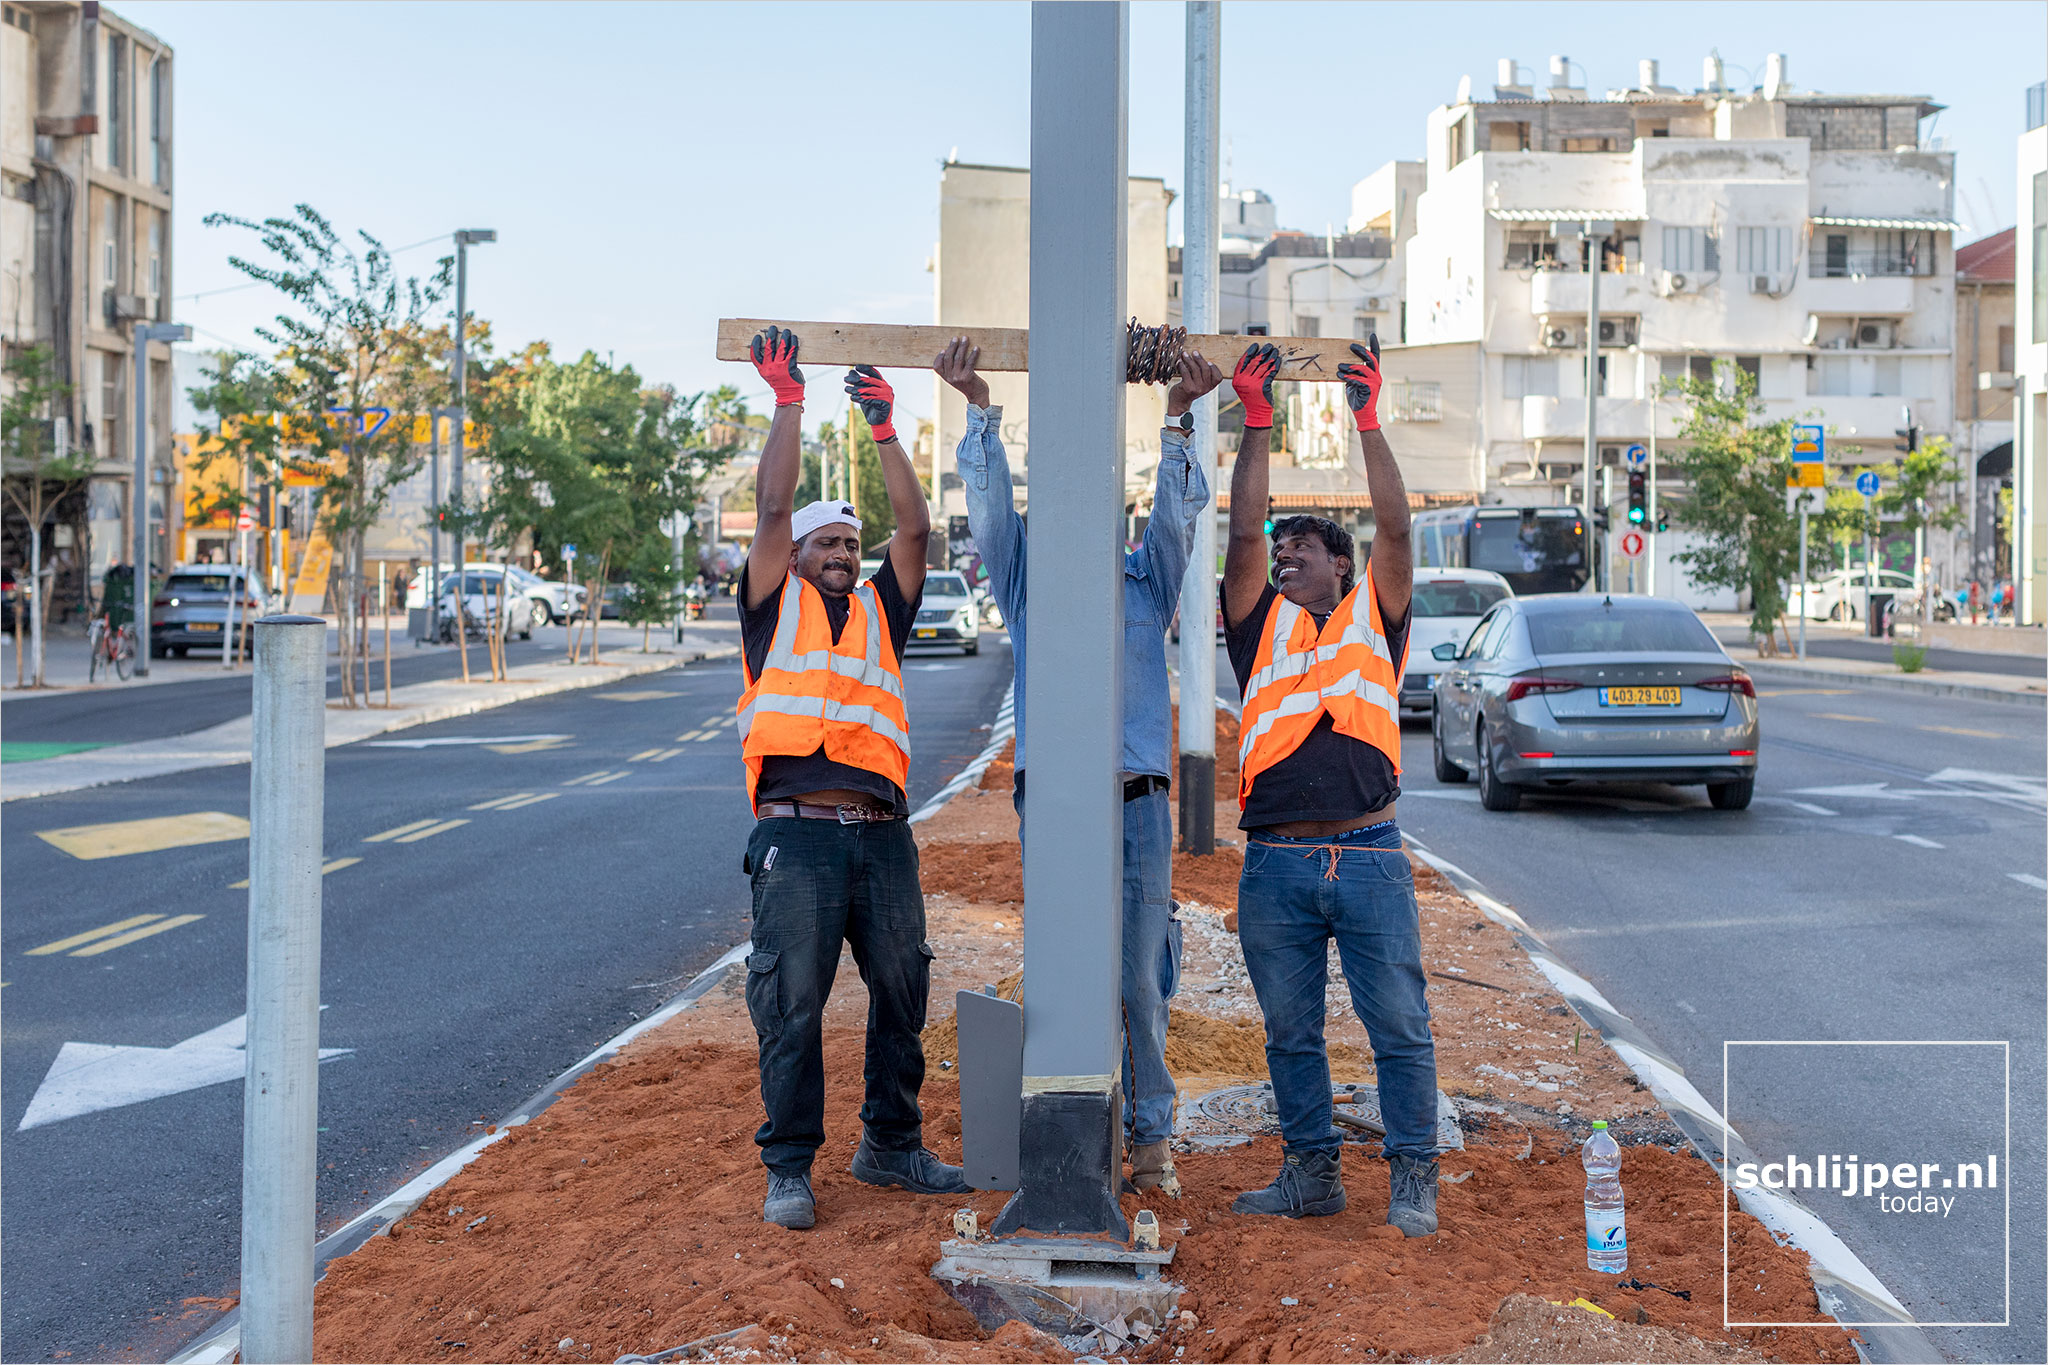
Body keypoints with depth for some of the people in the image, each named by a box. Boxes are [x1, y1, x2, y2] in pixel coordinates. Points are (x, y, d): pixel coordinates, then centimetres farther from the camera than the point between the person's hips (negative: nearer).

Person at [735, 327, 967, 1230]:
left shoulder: (879, 614, 19)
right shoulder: (777, 609, 11)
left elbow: (914, 527, 12)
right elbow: (772, 506, 3)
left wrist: (883, 427, 14)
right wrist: (788, 402, 5)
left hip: (882, 835, 4)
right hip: (797, 834, -4)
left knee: (902, 996, 9)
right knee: (792, 1005, -3)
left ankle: (891, 1146, 24)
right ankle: (789, 1169, 6)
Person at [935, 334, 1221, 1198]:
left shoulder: (1146, 584, 14)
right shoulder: (1027, 585, 13)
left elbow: (1176, 514, 2)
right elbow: (988, 504, 3)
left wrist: (1177, 418, -8)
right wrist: (979, 408, -7)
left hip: (1138, 803, 0)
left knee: (1141, 981, 0)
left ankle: (1151, 1136, 11)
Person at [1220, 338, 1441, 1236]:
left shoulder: (1373, 617, 11)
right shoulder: (1261, 625, 13)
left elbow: (1395, 527, -1)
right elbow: (1243, 532, 3)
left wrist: (1368, 422, -6)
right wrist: (1258, 427, 0)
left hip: (1368, 857, -2)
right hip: (1276, 862, 2)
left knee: (1399, 1026, 0)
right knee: (1290, 1032, 9)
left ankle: (1412, 1179, 8)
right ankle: (1312, 1172, 20)